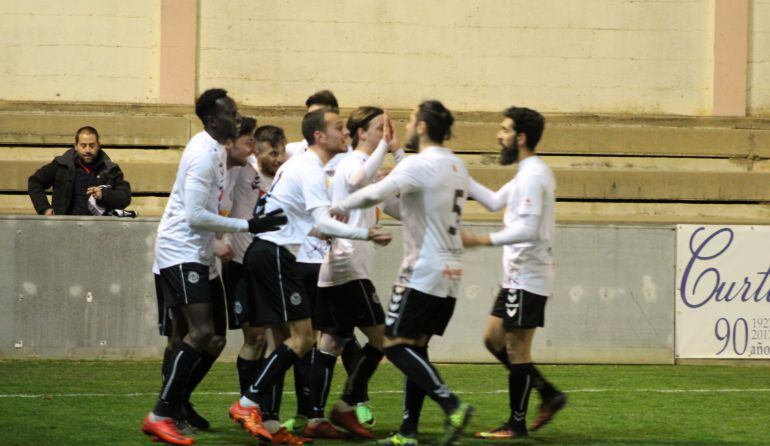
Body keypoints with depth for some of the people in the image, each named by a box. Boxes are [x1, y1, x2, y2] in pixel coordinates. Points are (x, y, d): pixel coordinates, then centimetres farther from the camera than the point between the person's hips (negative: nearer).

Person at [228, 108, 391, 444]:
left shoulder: (300, 163, 20)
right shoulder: (311, 169, -12)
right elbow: (323, 223, -22)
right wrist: (366, 234, -24)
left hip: (265, 251, 11)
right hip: (273, 254, -11)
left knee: (286, 339, 10)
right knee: (303, 337, -12)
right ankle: (247, 405, -15)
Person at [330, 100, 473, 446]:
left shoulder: (419, 164, -14)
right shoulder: (456, 167, 14)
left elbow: (376, 193, -25)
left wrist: (342, 207, -8)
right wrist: (393, 197, 14)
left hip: (423, 271, -9)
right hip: (450, 272, 9)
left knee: (396, 344, -6)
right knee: (415, 347, 12)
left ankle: (452, 405, -18)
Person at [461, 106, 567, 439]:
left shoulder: (533, 175, -18)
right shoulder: (526, 173, 15)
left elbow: (528, 229, -25)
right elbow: (495, 201, 24)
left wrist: (483, 240, -26)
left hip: (527, 277, -10)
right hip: (517, 275, 10)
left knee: (516, 349, -3)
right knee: (494, 338, 14)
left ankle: (516, 424, 5)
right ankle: (549, 395, 17)